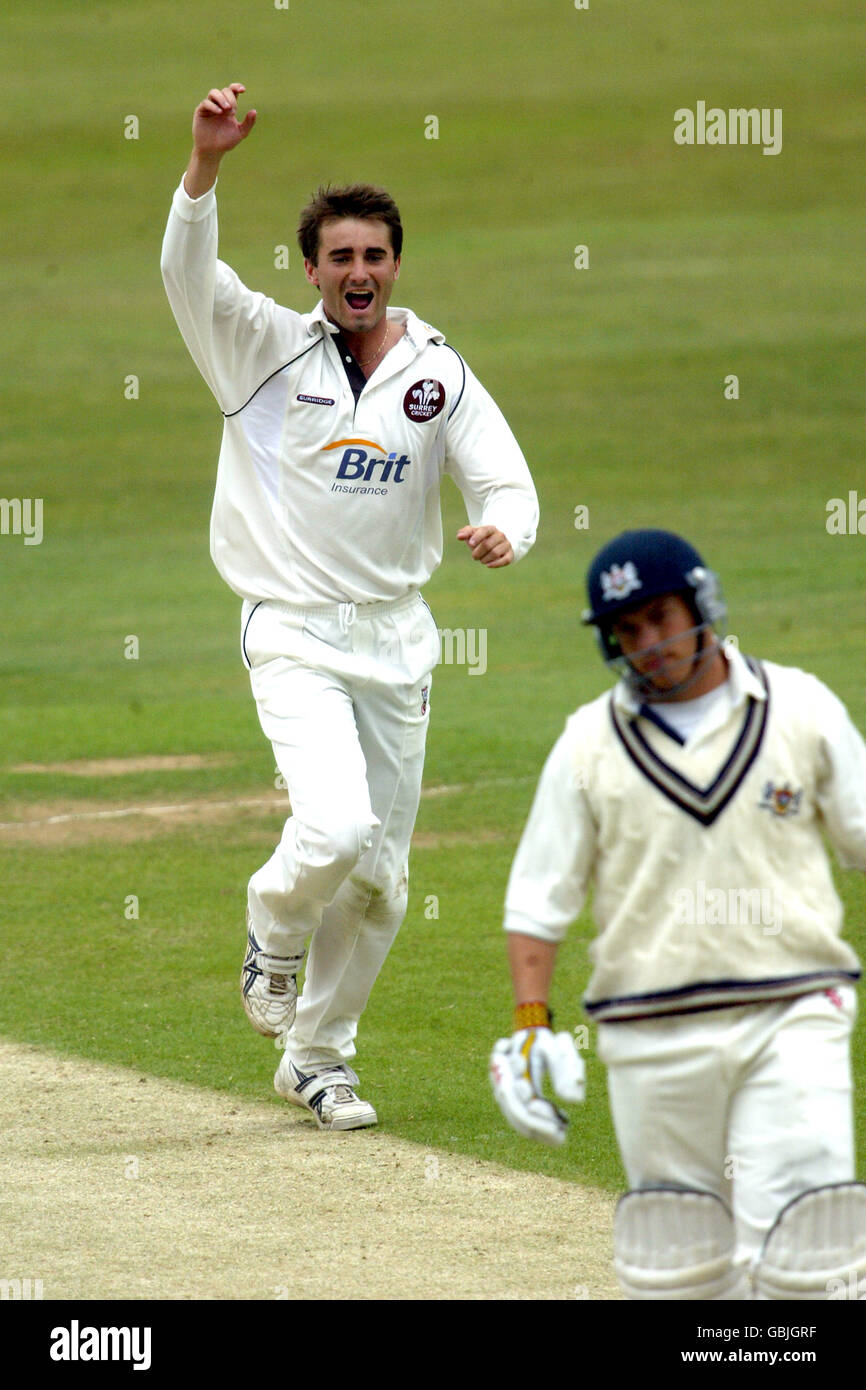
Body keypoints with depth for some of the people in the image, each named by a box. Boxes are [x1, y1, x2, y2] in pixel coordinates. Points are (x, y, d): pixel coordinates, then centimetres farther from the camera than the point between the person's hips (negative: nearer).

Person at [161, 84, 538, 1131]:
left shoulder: (439, 373, 4)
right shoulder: (265, 347, -4)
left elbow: (505, 482, -1)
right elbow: (188, 273, -20)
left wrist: (502, 532, -25)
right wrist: (205, 166, -36)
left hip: (396, 639, 4)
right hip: (294, 634, -4)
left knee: (382, 879, 8)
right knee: (338, 828, -25)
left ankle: (317, 1061, 27)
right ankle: (273, 931, 9)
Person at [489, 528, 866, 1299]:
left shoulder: (801, 708, 4)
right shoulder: (590, 744, 4)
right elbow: (538, 898, 7)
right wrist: (531, 1026, -4)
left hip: (793, 1021, -1)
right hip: (653, 1043, 1)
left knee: (800, 1248, -11)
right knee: (680, 1255, 6)